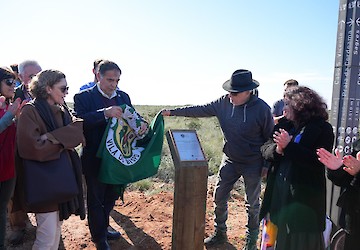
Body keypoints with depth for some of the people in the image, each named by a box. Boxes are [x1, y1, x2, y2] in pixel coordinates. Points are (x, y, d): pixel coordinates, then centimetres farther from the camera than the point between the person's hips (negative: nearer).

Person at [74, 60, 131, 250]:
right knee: (96, 200, 12)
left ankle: (103, 228, 44)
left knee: (111, 196, 21)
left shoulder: (123, 97, 6)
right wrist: (105, 113, -37)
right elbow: (79, 120, -25)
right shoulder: (84, 97, -10)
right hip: (95, 159, -5)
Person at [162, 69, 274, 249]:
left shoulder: (261, 108, -20)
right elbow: (200, 110, -2)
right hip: (230, 160, 4)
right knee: (219, 197, 11)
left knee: (252, 204, 13)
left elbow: (270, 138, -10)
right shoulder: (224, 103, -9)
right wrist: (173, 112, -3)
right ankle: (220, 233, 34)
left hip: (253, 164, -4)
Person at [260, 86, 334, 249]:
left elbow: (318, 161, -19)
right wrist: (277, 149, -17)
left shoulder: (323, 128, -8)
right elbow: (265, 149, 3)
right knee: (278, 236, 18)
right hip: (278, 191, 5)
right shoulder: (284, 124, 7)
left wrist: (289, 146, -24)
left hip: (304, 196, -5)